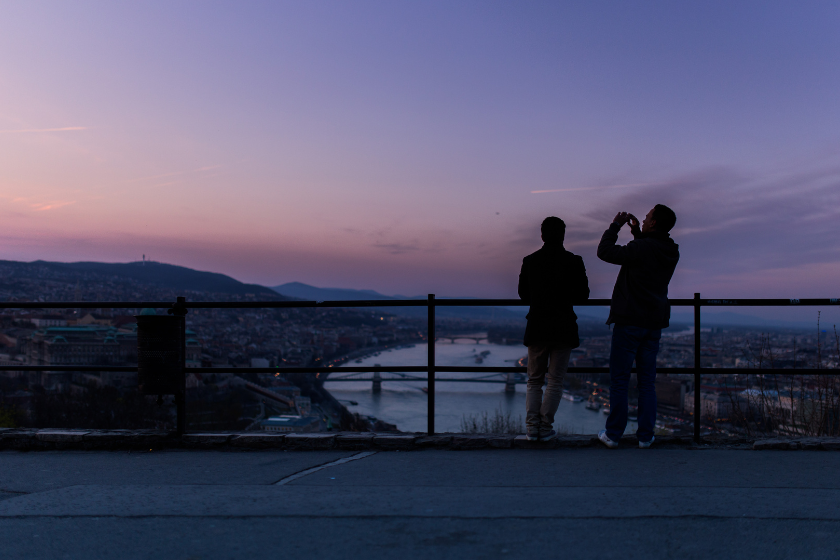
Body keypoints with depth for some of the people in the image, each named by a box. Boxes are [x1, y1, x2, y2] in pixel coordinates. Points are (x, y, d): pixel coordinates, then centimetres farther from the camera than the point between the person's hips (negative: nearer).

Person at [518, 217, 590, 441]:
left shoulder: (530, 261, -1)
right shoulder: (573, 261, -7)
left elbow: (523, 294, 7)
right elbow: (583, 294, 0)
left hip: (536, 328, 2)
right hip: (563, 328, -2)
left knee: (534, 380, 12)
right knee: (555, 381, 7)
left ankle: (532, 426, 4)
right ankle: (546, 427, 3)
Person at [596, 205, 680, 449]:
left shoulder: (641, 248, -16)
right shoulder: (671, 252, 7)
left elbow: (604, 251, -11)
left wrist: (616, 225, 1)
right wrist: (637, 232, 19)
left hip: (629, 321, -6)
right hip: (654, 323, 7)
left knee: (619, 380, 1)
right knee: (647, 381, 10)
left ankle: (613, 434, 6)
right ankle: (645, 435, 12)